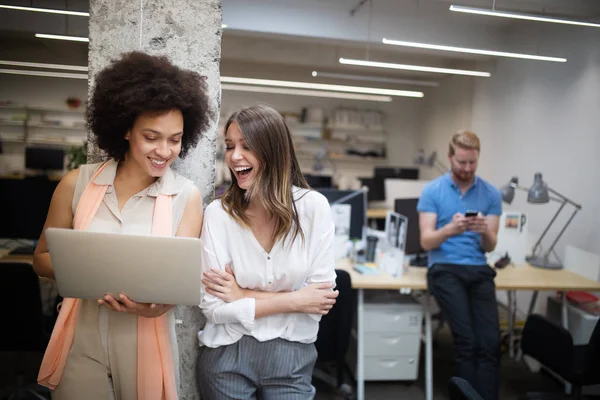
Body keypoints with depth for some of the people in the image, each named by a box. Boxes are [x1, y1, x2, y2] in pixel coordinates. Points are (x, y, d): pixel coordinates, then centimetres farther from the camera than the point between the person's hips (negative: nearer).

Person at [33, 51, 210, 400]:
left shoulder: (187, 196, -8)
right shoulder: (78, 184, -4)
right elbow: (43, 258, 4)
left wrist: (157, 304, -28)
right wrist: (85, 272, -16)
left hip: (146, 344, -1)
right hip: (81, 341, 1)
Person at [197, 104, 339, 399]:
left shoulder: (314, 207, -11)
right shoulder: (218, 213, -11)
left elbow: (321, 297, -11)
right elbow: (213, 306, -13)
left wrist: (244, 296, -14)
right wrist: (294, 301, -16)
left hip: (292, 358, 0)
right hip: (227, 357, 0)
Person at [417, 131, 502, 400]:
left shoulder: (491, 194, 8)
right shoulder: (432, 191, 1)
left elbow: (490, 246, 5)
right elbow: (426, 242, -5)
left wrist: (485, 232, -19)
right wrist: (449, 229, -26)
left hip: (479, 270, 3)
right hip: (445, 269, -2)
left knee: (491, 342, -15)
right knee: (467, 341, -18)